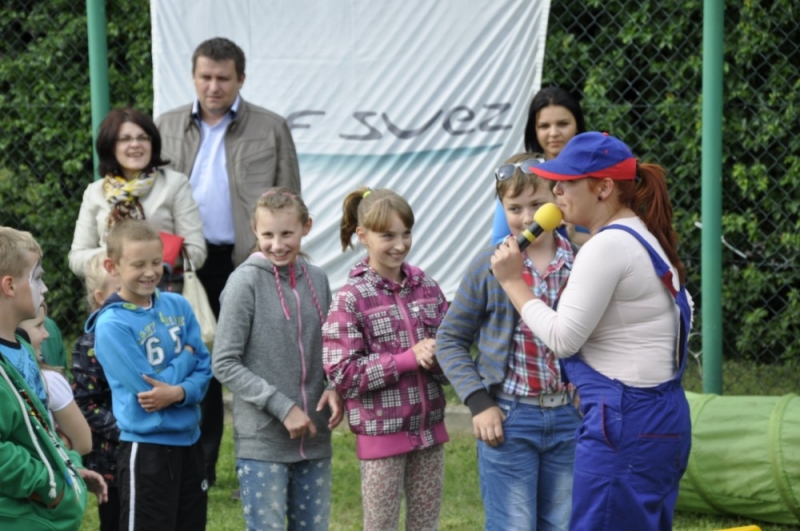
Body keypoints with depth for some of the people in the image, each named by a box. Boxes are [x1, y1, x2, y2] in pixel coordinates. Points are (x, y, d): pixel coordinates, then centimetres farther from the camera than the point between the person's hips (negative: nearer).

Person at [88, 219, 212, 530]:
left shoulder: (178, 306, 4)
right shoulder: (111, 325, -15)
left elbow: (204, 368, 2)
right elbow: (145, 385, -18)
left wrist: (180, 392, -19)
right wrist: (185, 356, -5)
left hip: (188, 440, 7)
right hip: (146, 448, -6)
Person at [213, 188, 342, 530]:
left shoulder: (317, 280, 7)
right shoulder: (246, 281, -8)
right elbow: (224, 364, -10)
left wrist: (334, 389, -4)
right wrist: (282, 407, -14)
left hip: (314, 438, 5)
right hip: (261, 440, -5)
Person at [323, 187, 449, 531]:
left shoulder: (426, 287, 4)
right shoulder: (350, 299, -9)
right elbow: (342, 374, -14)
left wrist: (439, 358, -13)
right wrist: (410, 358, -17)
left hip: (429, 426, 4)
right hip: (381, 432, -4)